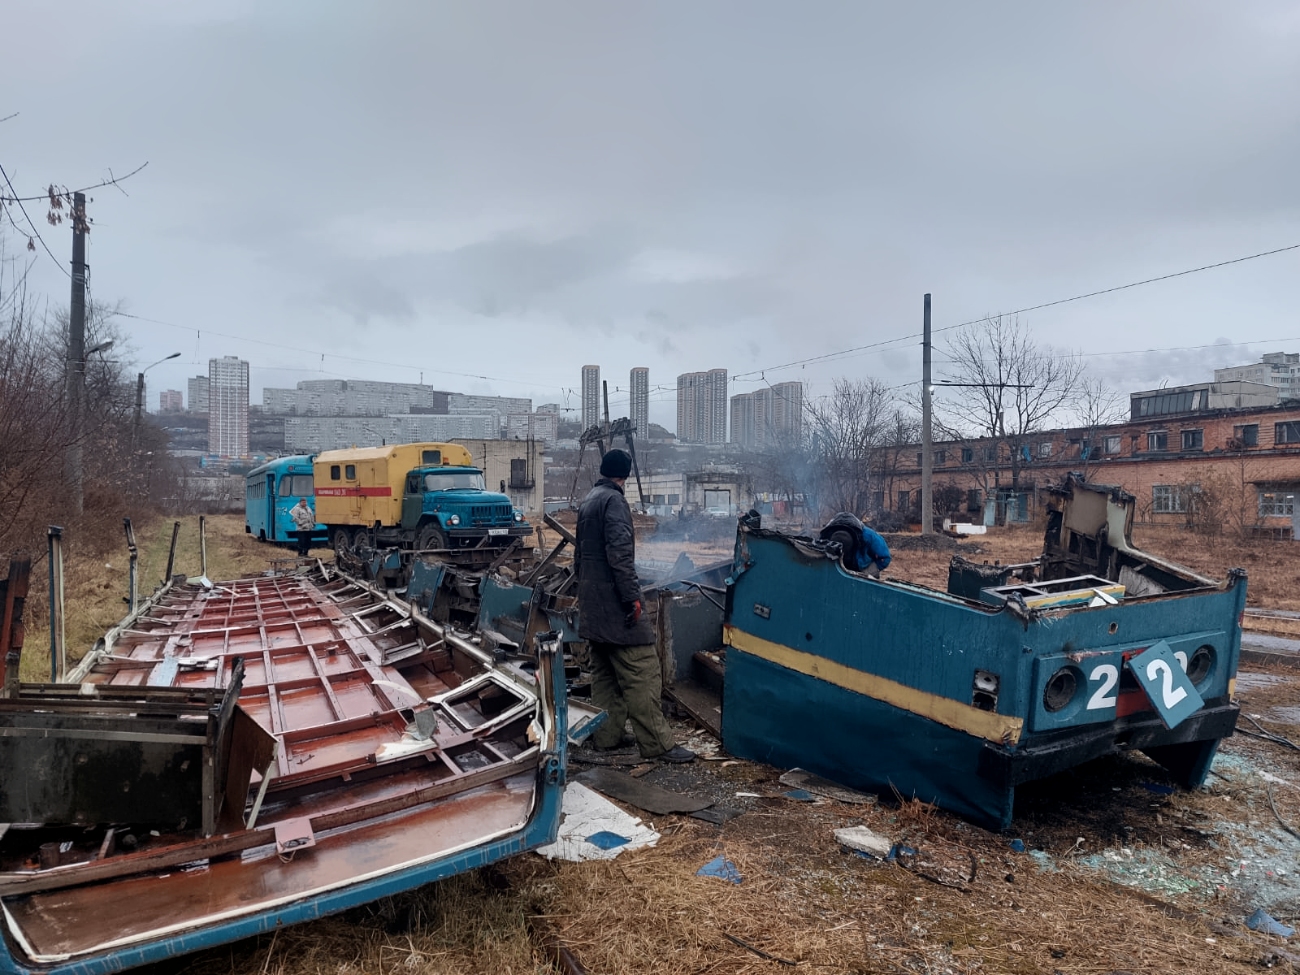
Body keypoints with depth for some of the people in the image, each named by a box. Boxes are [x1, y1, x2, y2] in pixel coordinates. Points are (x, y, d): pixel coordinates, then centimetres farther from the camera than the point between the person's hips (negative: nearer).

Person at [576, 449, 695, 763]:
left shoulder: (588, 501, 17)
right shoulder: (614, 501, -12)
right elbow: (620, 553, -22)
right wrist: (632, 596, -21)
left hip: (591, 604, 10)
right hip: (614, 601, -10)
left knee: (605, 672, 15)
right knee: (642, 672, -7)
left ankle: (605, 736, 19)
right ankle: (657, 743, -5)